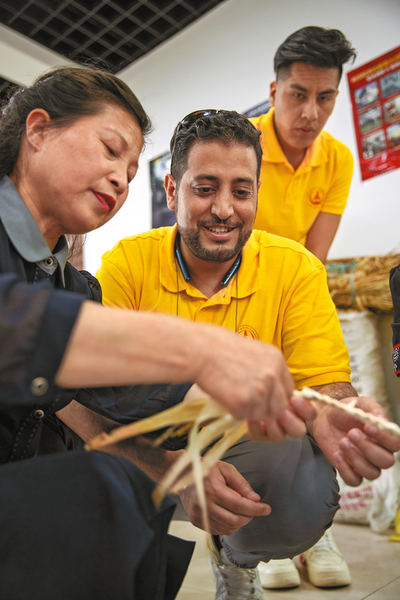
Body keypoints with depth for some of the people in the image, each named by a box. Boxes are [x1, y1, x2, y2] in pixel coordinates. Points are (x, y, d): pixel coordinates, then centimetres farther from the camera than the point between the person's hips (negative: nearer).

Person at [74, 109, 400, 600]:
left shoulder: (295, 269, -11)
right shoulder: (128, 262, -14)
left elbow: (323, 384, -12)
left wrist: (334, 417, -39)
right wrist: (174, 469, -37)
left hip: (250, 442, 1)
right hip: (146, 447, 0)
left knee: (306, 503, -30)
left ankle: (236, 556, 10)